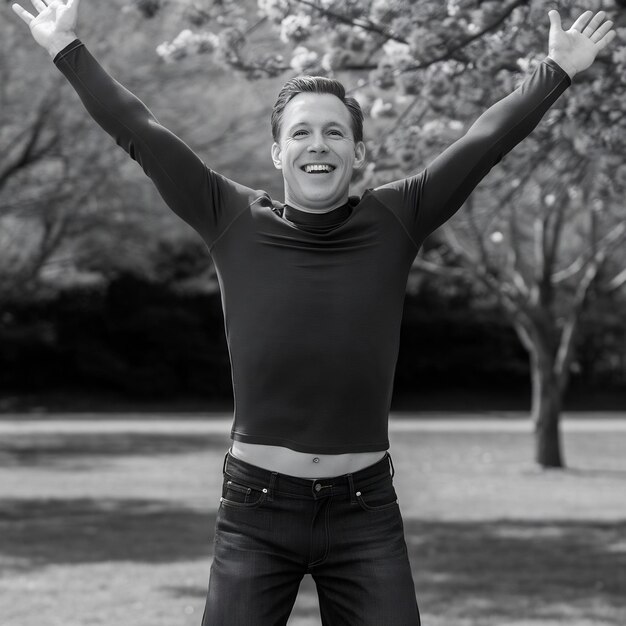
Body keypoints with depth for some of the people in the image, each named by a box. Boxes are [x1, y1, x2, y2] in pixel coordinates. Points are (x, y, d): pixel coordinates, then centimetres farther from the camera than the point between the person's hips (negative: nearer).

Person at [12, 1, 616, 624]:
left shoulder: (394, 222, 2)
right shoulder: (235, 224, 1)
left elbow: (485, 139, 7)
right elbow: (141, 134, 3)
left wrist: (557, 70, 11)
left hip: (365, 515, 1)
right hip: (256, 509, 0)